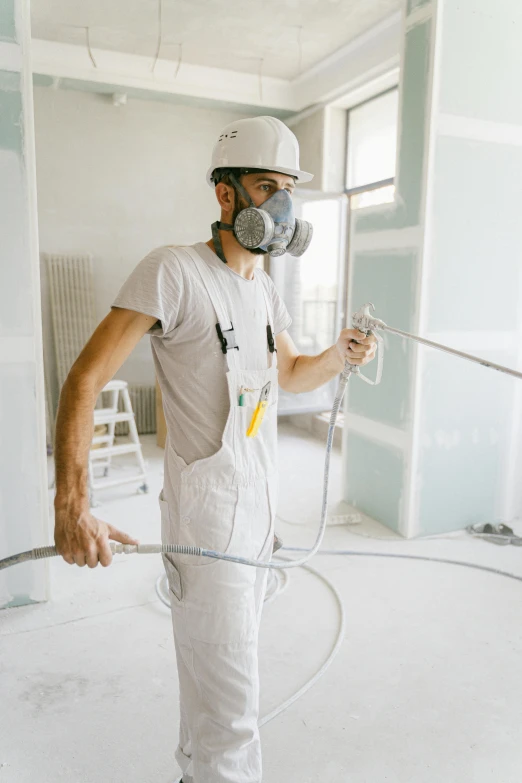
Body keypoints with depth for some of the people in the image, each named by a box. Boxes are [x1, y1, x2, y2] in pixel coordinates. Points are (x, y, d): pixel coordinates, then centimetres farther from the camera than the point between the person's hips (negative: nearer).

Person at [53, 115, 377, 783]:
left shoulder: (265, 292, 11)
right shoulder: (174, 271, -15)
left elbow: (291, 374, 23)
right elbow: (85, 380, -19)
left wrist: (340, 354, 1)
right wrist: (71, 508, -29)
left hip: (260, 502, 8)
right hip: (207, 510, -8)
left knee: (218, 666, 25)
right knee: (230, 708, 1)